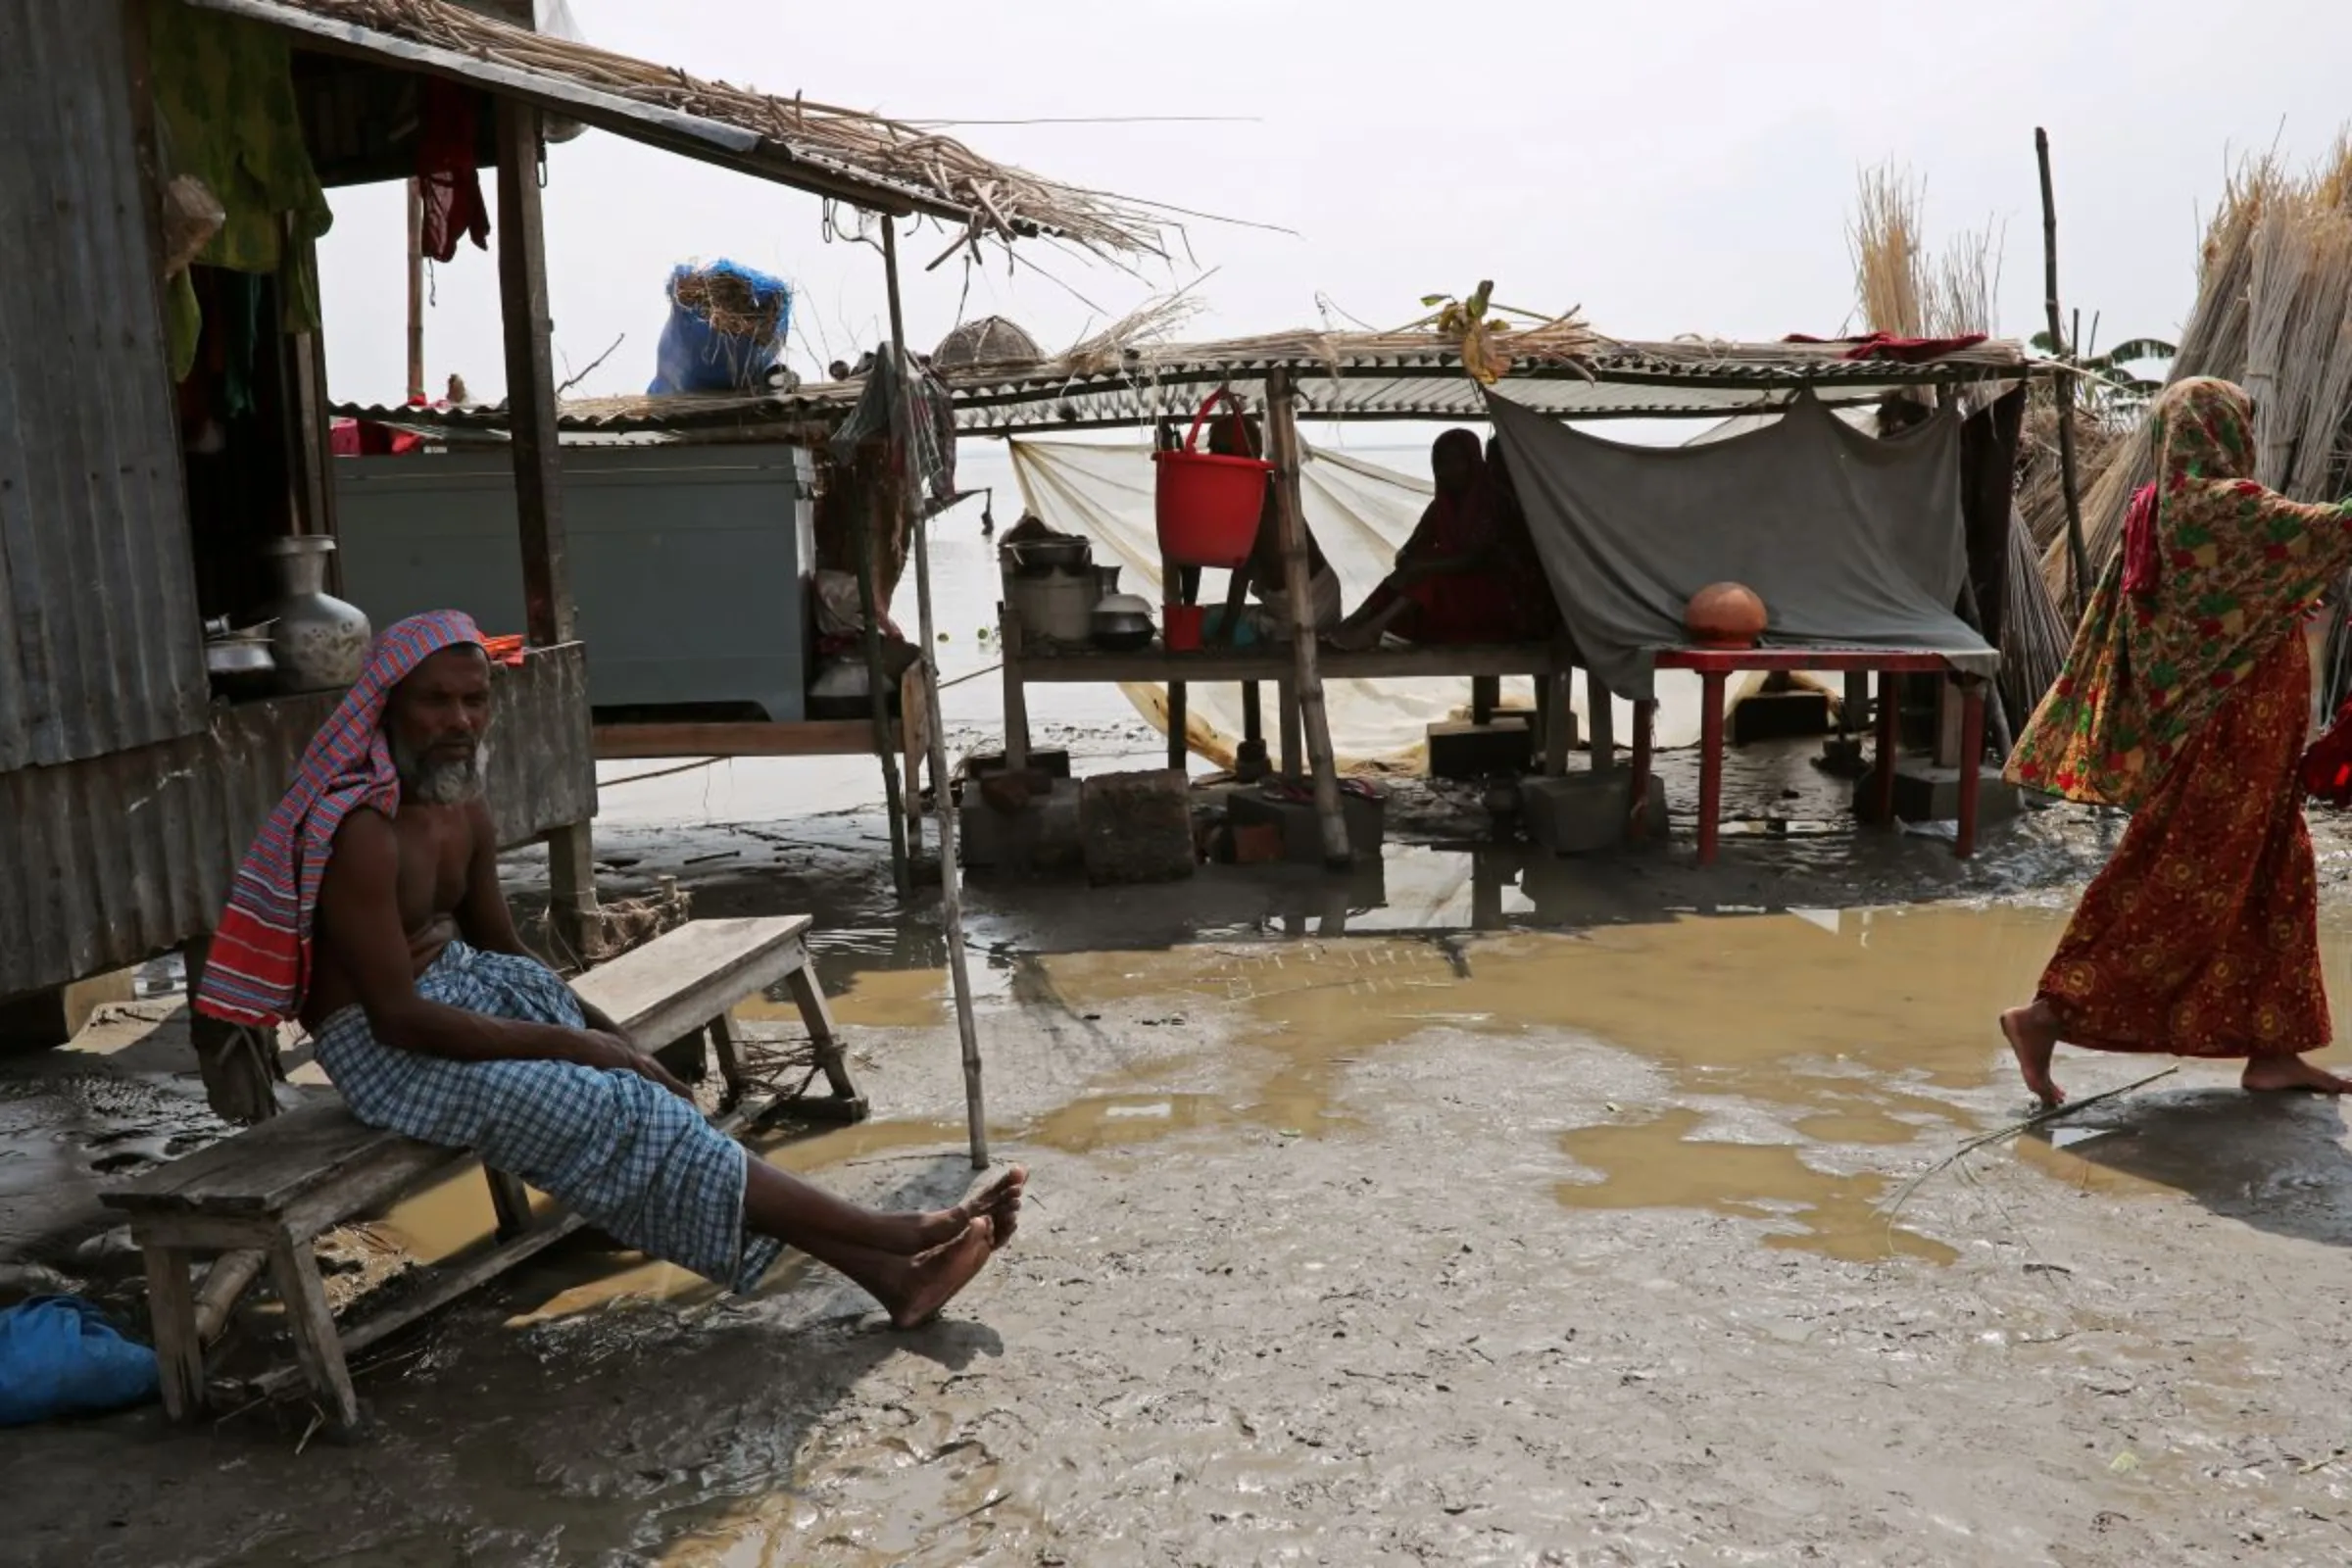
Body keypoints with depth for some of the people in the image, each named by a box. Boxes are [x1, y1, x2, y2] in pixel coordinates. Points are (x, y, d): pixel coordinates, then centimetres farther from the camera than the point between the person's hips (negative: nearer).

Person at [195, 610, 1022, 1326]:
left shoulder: (465, 811, 5)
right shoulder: (360, 833, -23)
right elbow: (398, 1018, -25)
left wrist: (607, 1030, 2)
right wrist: (566, 1043, -22)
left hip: (463, 991, 8)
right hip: (391, 1052, -8)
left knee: (640, 1102, -10)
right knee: (623, 1117, -19)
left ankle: (882, 1272, -16)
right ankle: (893, 1237, -18)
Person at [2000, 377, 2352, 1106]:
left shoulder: (2158, 510, 8)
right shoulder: (2222, 505, -17)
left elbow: (2112, 633, 10)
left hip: (2210, 732, 9)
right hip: (2230, 733, -9)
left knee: (2271, 883, 15)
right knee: (2181, 891, -4)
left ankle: (2270, 1051, 21)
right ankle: (2047, 1014, -3)